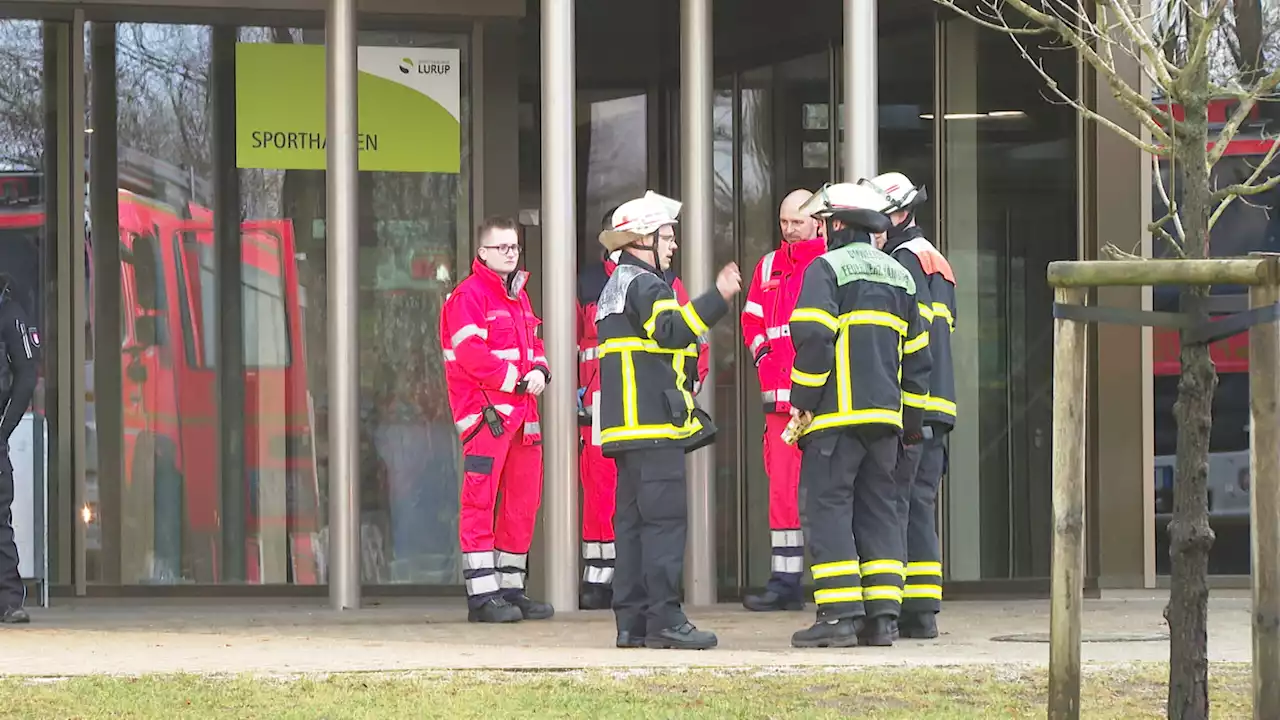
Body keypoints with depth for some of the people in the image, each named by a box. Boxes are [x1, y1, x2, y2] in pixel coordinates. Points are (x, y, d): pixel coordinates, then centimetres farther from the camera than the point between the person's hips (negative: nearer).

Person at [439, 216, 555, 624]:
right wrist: (514, 379, -16)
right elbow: (471, 353, -16)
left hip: (522, 412, 9)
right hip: (487, 411, -9)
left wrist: (539, 371, 1)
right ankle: (482, 595, -10)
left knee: (523, 501, 11)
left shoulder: (519, 295, 20)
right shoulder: (468, 296, -7)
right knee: (480, 500, -9)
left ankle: (511, 589, 18)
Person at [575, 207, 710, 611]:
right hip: (601, 404, 0)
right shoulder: (587, 285, 13)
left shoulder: (666, 283, 11)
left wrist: (689, 383, 3)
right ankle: (598, 577, -1)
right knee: (599, 490, -5)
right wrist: (573, 391, 10)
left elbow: (693, 337, 13)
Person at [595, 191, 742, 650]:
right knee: (665, 518, -11)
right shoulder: (645, 286, -9)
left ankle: (632, 621, 9)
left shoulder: (615, 288, 23)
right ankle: (664, 619, -15)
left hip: (626, 423, 10)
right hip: (656, 423, -10)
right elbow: (671, 331, -25)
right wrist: (717, 298, -27)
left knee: (633, 520, 9)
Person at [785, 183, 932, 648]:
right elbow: (916, 354, 19)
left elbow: (814, 338, -16)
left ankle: (838, 615, -11)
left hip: (836, 416, -7)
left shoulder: (826, 269, -5)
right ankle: (882, 615, 5)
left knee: (829, 506, -4)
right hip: (885, 416, 7)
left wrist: (803, 400, -9)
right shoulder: (899, 277, 18)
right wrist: (912, 419, 22)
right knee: (878, 509, 10)